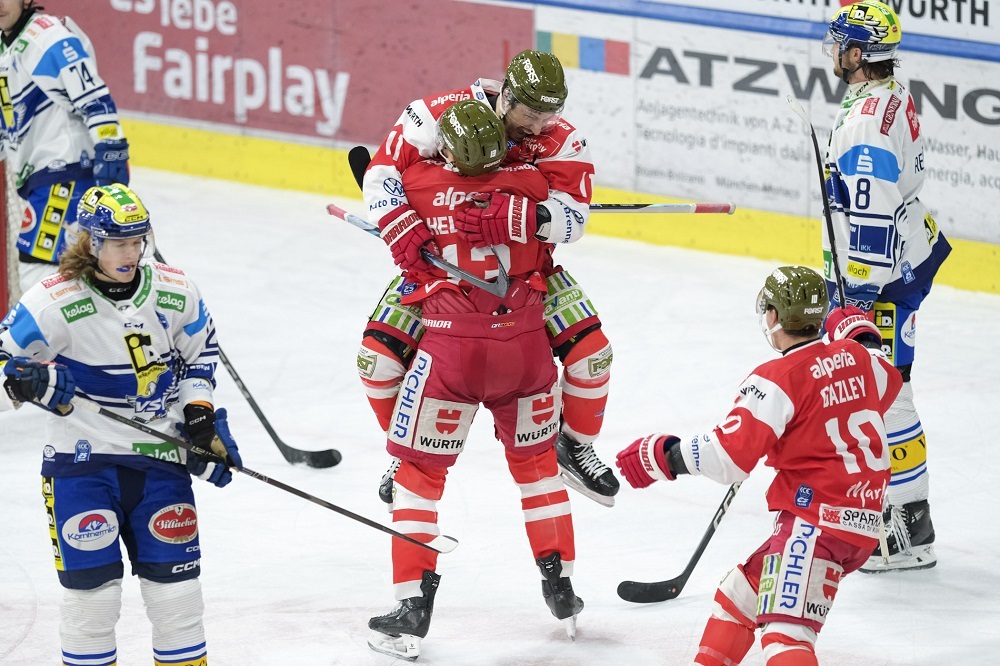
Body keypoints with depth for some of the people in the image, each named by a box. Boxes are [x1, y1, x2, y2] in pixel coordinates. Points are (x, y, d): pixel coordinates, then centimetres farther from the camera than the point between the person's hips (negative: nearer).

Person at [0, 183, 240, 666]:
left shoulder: (176, 292, 0)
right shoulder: (54, 303, -14)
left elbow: (200, 353, 17)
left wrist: (200, 413, 5)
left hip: (159, 456, 4)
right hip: (82, 458, -4)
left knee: (174, 575, 6)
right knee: (92, 581, -4)